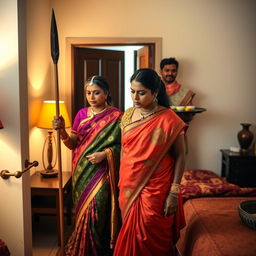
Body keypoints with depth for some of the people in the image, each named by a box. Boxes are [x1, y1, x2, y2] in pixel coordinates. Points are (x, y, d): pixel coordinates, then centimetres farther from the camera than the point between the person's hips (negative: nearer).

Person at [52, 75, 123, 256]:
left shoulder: (116, 116, -5)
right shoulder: (81, 114, 7)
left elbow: (122, 145, -4)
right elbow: (73, 144, 5)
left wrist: (105, 153, -20)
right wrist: (62, 131, -12)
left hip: (102, 171, -4)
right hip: (81, 171, 4)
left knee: (96, 211, -7)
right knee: (83, 210, 13)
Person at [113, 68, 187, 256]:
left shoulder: (169, 119, -13)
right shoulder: (128, 115, 2)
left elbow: (180, 157, -9)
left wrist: (174, 193, -12)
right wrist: (121, 183, 13)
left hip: (156, 190, -4)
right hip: (129, 187, 5)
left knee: (151, 240, 9)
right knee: (130, 235, 19)